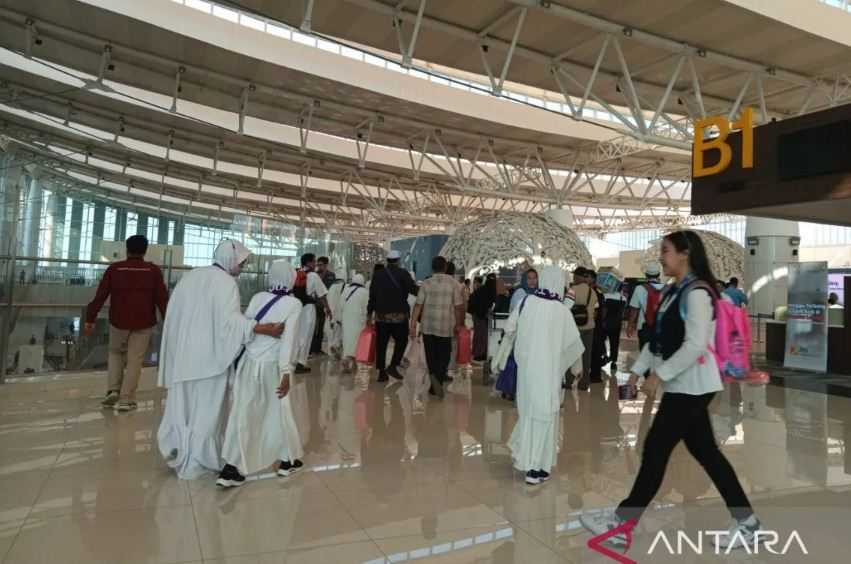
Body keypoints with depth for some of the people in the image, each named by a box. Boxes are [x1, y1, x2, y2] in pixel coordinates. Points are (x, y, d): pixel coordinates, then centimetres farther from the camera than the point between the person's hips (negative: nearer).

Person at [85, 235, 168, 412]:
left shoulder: (114, 268, 0)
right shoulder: (153, 270, -3)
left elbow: (100, 296, -1)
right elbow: (162, 298, -3)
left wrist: (90, 319, 5)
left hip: (118, 321, 1)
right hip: (143, 323, -1)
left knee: (116, 353, 23)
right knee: (135, 360, 5)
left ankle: (113, 390, 13)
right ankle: (126, 399, 5)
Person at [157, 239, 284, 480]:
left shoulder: (189, 276, 11)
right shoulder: (226, 282, -12)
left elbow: (172, 315, 13)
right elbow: (229, 319, -24)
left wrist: (178, 347, 21)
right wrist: (264, 329, -28)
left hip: (182, 353, 7)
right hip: (209, 355, -7)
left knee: (181, 405, 18)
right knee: (205, 409, 5)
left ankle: (178, 451, 23)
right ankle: (196, 462, 13)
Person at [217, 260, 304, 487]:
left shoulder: (258, 297, 2)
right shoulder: (294, 304, -7)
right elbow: (288, 340, -13)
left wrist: (236, 358, 12)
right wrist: (286, 373, -12)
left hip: (248, 361, 3)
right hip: (271, 365, -2)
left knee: (242, 412, 5)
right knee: (279, 411, 14)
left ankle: (231, 468, 1)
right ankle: (288, 459, 27)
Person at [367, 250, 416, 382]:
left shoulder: (378, 274, 7)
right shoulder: (403, 273, -6)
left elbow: (372, 295, 9)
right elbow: (413, 289, -14)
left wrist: (369, 313, 15)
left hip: (381, 315, 4)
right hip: (399, 314, -4)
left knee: (381, 344, 8)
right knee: (401, 341, 11)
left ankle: (381, 372, 9)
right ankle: (393, 366, -1)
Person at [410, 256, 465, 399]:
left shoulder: (426, 283, 0)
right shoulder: (454, 283, -3)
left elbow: (418, 305, -3)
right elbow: (458, 306, -4)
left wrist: (413, 324, 1)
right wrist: (458, 324, 7)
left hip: (428, 327, 2)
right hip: (446, 327, -1)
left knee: (431, 356, 13)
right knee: (443, 357, 6)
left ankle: (435, 384, 10)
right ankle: (438, 380, -14)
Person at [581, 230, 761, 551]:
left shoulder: (697, 292, -17)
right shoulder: (673, 292, 11)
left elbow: (696, 345, -24)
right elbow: (658, 339, 15)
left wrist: (659, 375, -20)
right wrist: (638, 369, 11)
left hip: (691, 386, -9)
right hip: (682, 386, 9)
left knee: (655, 451, -2)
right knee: (706, 453, 14)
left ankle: (621, 523, 9)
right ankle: (746, 522, 27)